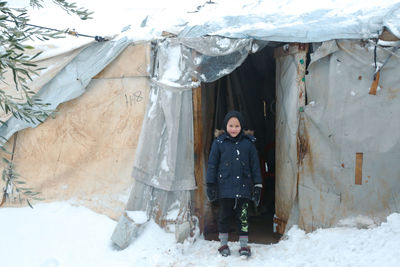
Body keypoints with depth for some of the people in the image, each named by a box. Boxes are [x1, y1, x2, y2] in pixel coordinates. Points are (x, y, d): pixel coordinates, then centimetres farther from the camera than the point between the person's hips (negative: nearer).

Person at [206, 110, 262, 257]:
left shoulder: (248, 143, 3)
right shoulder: (219, 142, 0)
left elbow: (255, 165, 8)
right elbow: (212, 164, 3)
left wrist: (257, 186, 6)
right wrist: (210, 185, 0)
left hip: (243, 187, 0)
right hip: (224, 188, 0)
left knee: (243, 217, 4)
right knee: (224, 216, 8)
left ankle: (244, 245, 14)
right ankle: (223, 244, 22)